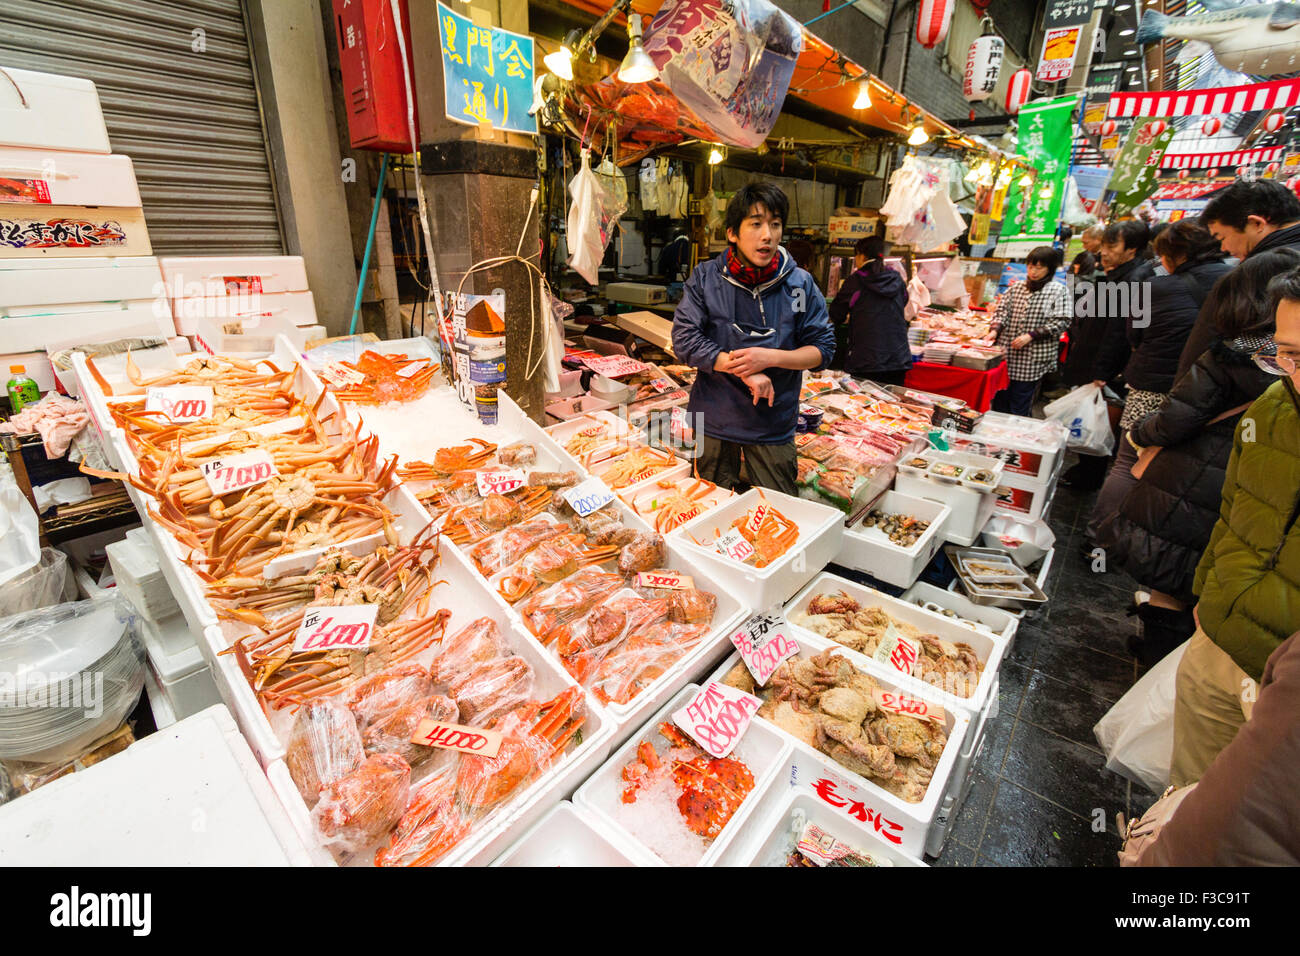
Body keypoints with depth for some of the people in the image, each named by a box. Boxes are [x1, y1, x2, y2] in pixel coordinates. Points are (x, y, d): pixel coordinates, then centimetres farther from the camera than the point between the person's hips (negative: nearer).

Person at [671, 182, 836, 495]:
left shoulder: (800, 284, -4)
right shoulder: (705, 278, -5)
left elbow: (823, 348, -2)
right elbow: (684, 340, -13)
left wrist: (769, 357, -19)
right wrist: (744, 371, -21)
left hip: (773, 425, 0)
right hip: (713, 419, 0)